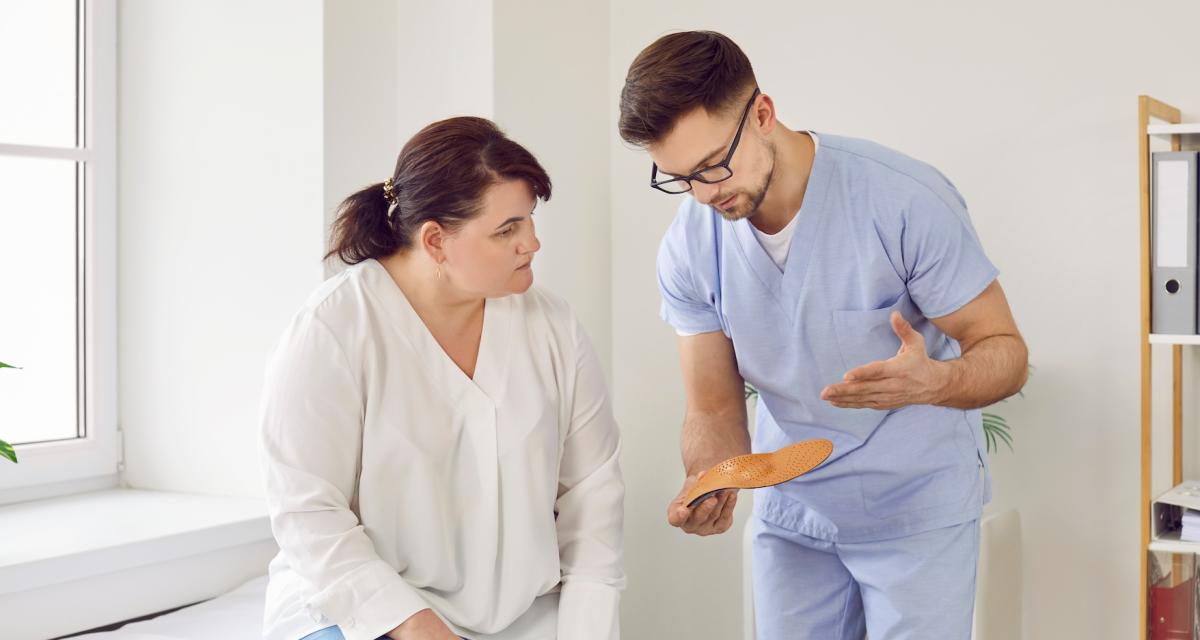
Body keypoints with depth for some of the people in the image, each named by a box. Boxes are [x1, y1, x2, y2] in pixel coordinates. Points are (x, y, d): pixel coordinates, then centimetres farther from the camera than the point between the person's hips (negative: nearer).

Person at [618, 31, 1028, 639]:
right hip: (790, 510, 4)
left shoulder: (906, 200, -24)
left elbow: (1005, 351, -16)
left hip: (917, 504, -3)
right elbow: (714, 410, -4)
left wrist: (933, 381, -39)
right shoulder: (688, 248, -11)